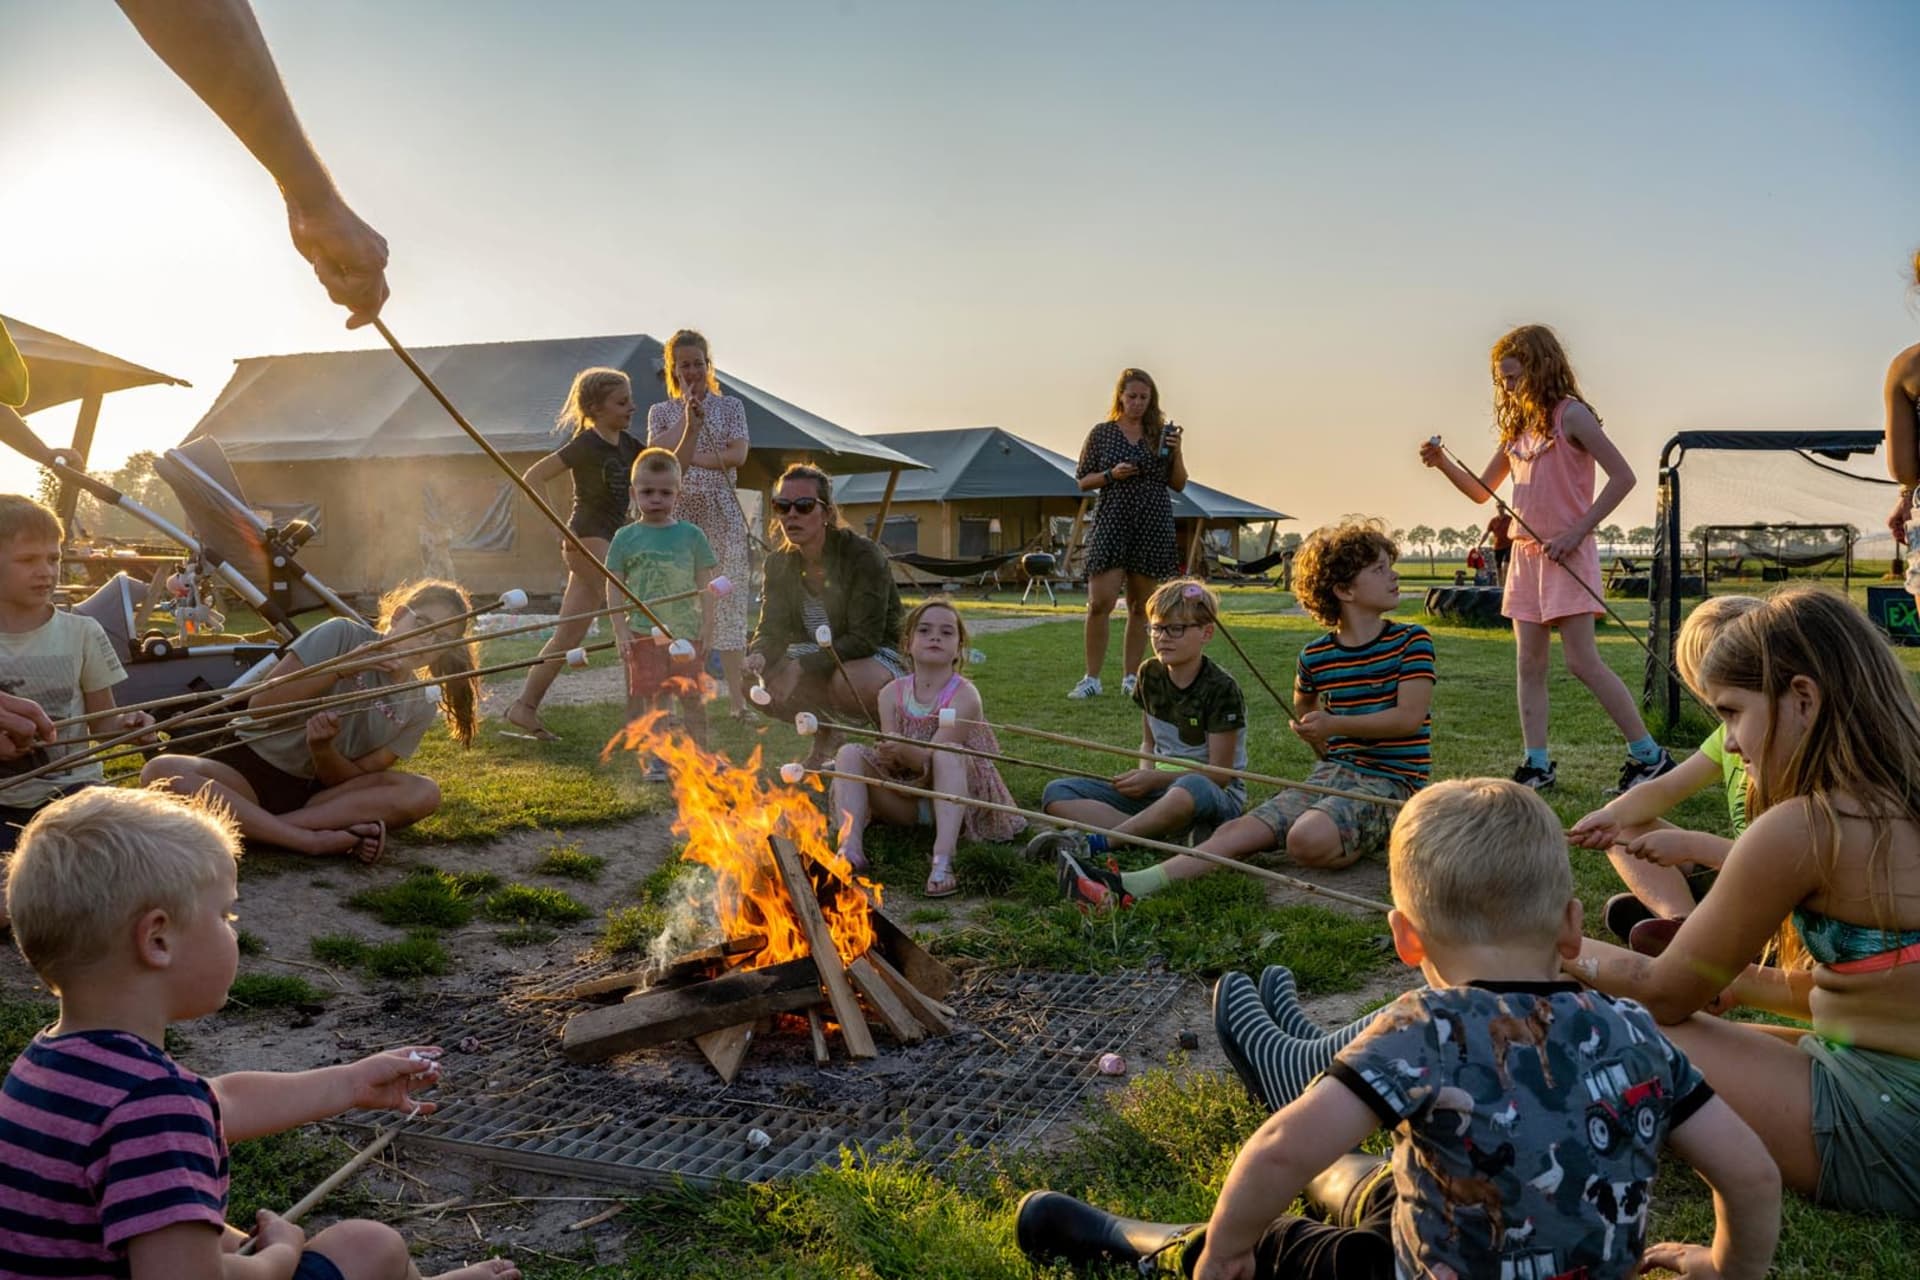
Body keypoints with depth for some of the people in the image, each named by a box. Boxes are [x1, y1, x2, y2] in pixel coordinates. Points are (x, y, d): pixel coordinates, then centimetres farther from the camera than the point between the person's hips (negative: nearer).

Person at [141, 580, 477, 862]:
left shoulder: (417, 710, 0)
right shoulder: (342, 636, -9)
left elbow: (352, 781, -5)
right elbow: (259, 707, -13)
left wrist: (322, 747, -27)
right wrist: (341, 669, -23)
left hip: (318, 791, 2)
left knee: (424, 792, -24)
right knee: (161, 771, -32)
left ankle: (251, 824, -29)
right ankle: (317, 840, -38)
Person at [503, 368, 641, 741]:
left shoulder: (625, 443, 13)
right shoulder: (586, 444, -11)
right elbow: (532, 477, -14)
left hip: (605, 541, 9)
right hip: (588, 539, -9)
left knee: (569, 633, 8)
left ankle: (524, 707, 11)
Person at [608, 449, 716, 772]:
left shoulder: (691, 535, 4)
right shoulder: (626, 538, 2)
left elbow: (705, 586, 5)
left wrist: (707, 627, 0)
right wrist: (621, 631, -6)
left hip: (687, 631, 1)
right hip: (644, 632, -1)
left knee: (692, 696, 6)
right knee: (652, 697, 2)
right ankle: (656, 758, 9)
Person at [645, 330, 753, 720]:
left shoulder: (731, 406, 9)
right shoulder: (661, 412, 11)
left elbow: (738, 454, -5)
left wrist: (690, 458, -8)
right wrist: (688, 416, -9)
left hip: (721, 512, -1)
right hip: (676, 513, 1)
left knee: (728, 598, -5)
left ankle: (737, 692, -4)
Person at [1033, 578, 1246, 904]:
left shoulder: (1221, 689, -13)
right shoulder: (1150, 674, 6)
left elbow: (1219, 773, -13)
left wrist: (1156, 779, -19)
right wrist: (1144, 774, -4)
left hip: (1216, 796, -7)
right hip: (1159, 788, 7)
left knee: (1191, 789, -46)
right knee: (1056, 794, -12)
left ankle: (1094, 843, -42)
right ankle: (1166, 832, -31)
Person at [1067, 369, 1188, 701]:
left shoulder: (1161, 433, 8)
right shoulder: (1102, 433, 5)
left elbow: (1178, 485, 9)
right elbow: (1083, 481, 7)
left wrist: (1176, 453, -7)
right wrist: (1111, 475, -10)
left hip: (1154, 527, 2)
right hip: (1111, 523, -2)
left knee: (1140, 606, 7)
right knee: (1100, 602, -11)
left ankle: (1131, 678, 16)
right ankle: (1092, 679, -1)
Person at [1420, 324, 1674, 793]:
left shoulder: (1570, 415, -8)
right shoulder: (1517, 427, 14)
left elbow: (1623, 477, -13)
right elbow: (1483, 490, 21)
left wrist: (1577, 532, -16)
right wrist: (1444, 463, 4)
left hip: (1566, 555, -8)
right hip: (1526, 554, 8)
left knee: (1582, 661, -9)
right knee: (1529, 664, 4)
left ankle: (1649, 755, 1)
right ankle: (1536, 766, 8)